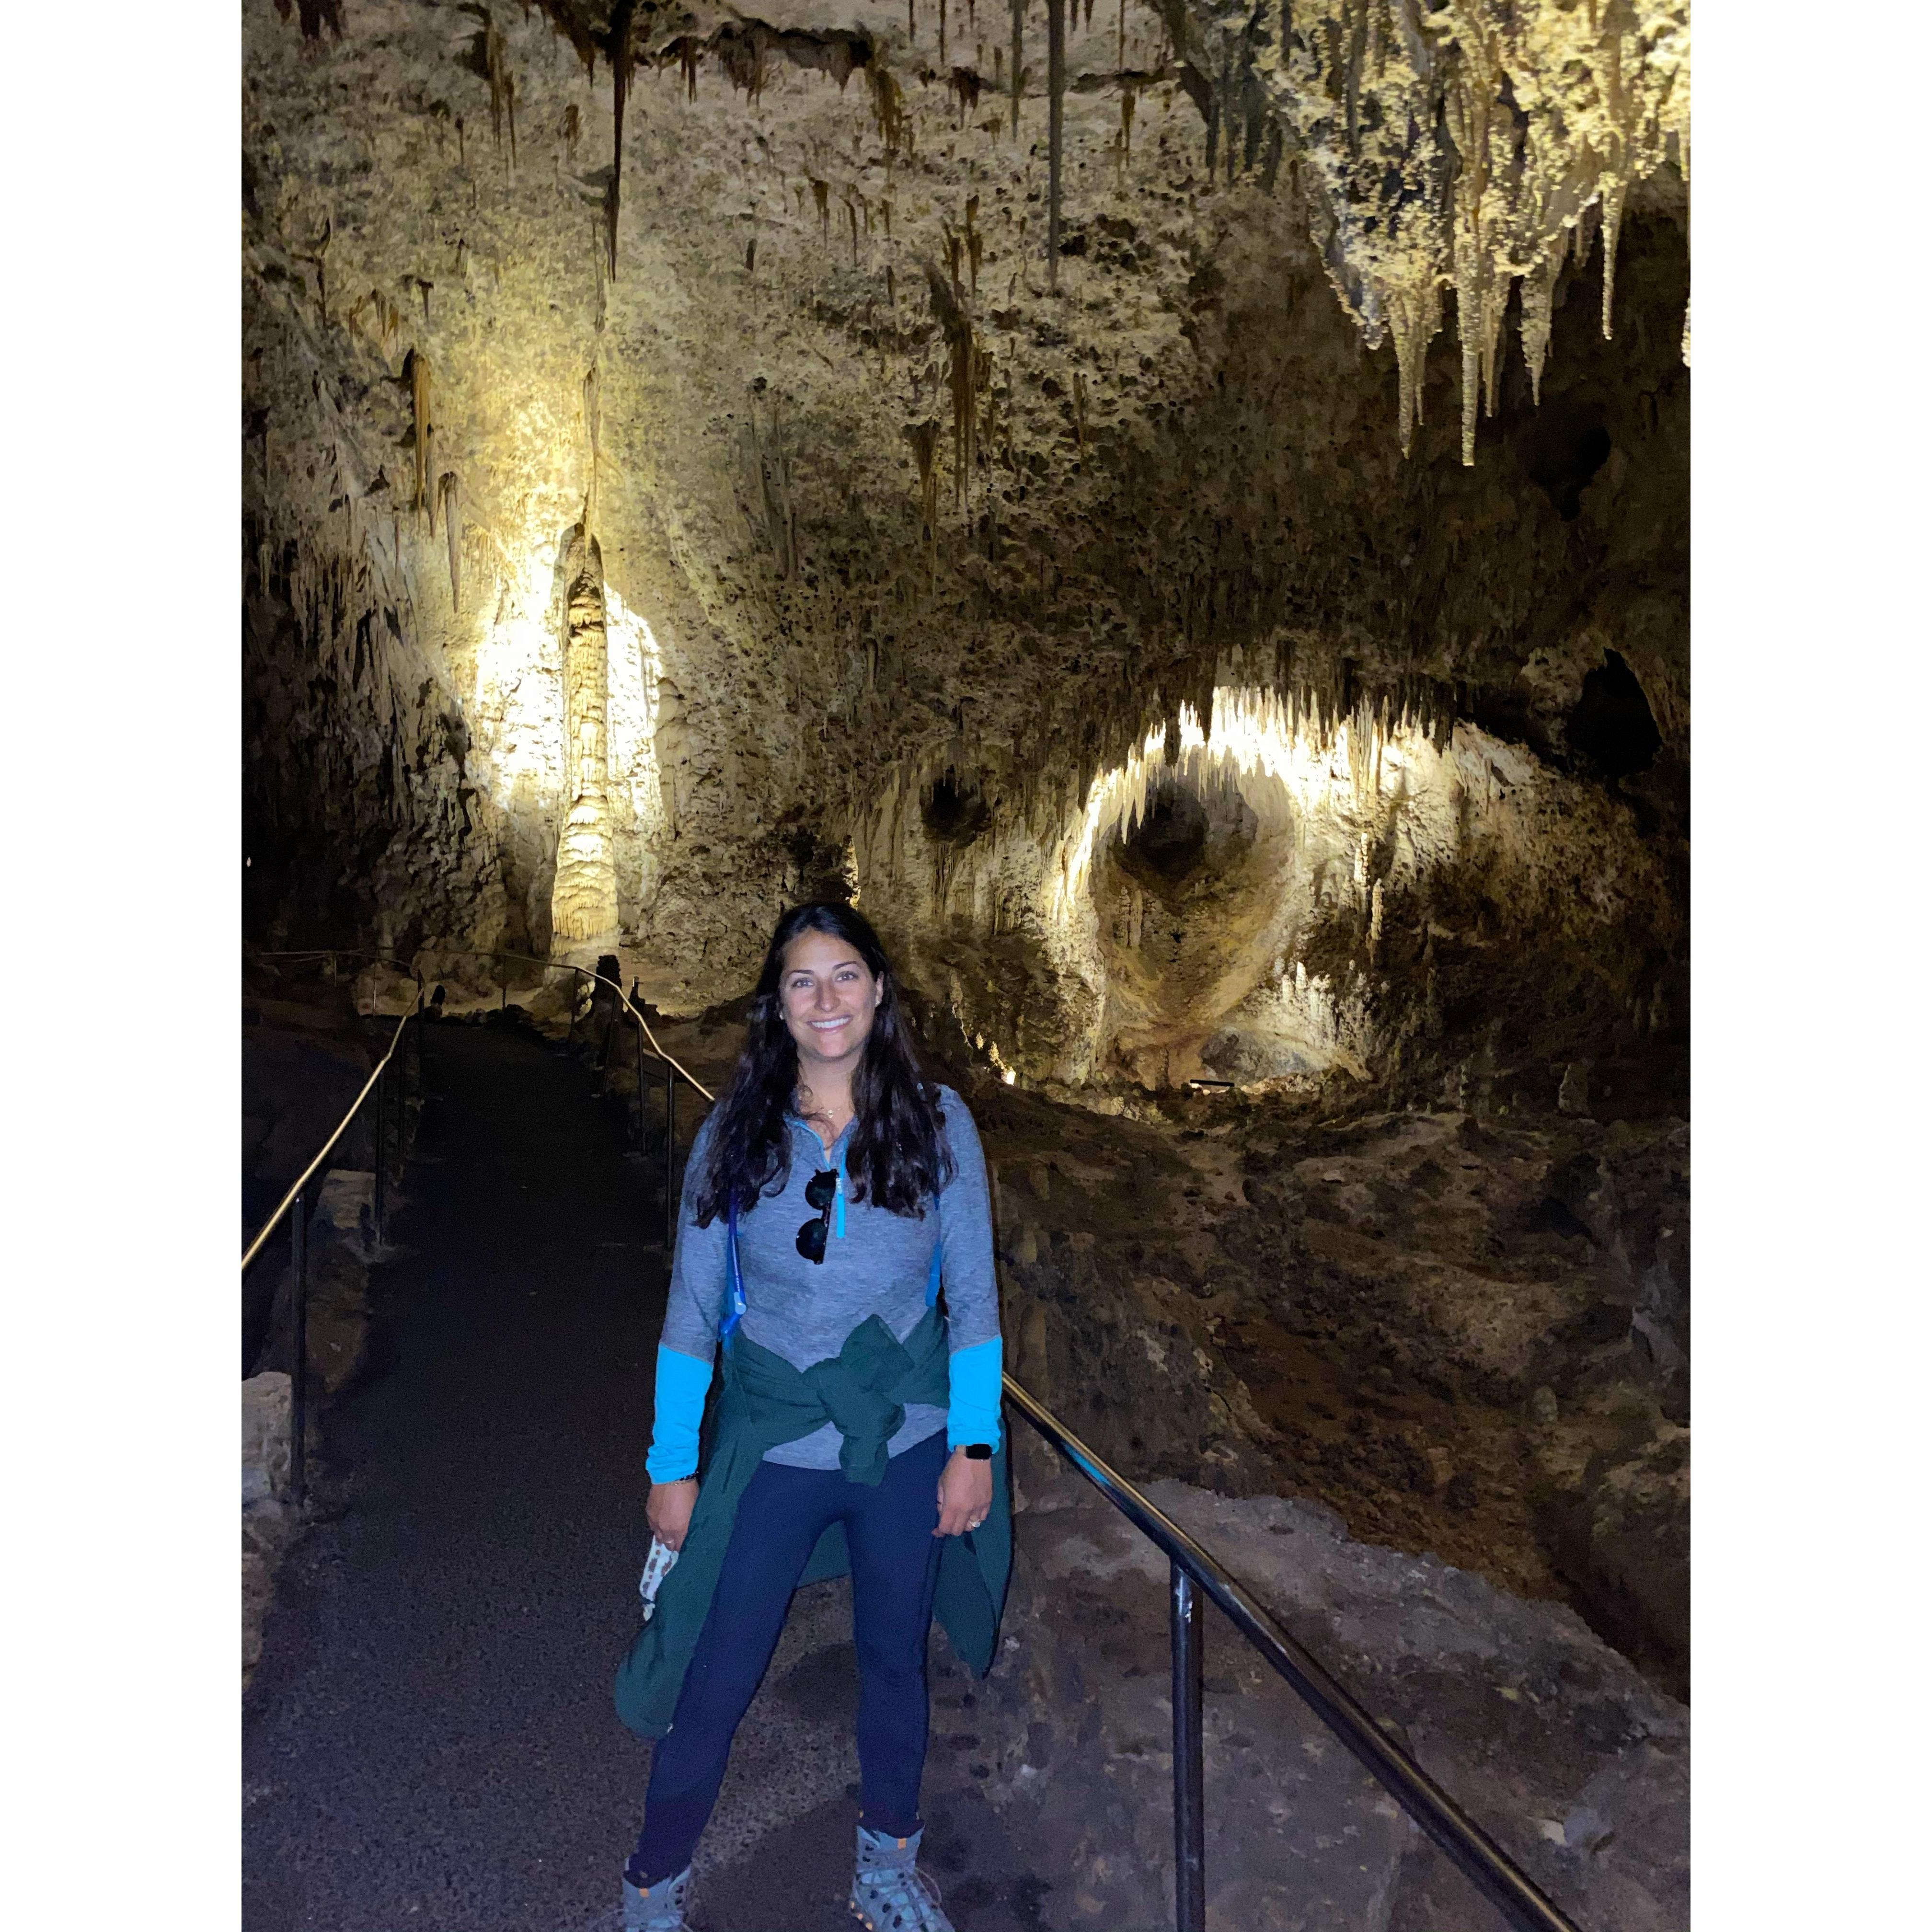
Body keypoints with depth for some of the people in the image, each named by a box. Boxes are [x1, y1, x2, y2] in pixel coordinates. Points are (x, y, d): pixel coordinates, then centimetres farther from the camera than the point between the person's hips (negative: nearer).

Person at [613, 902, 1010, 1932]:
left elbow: (972, 1295, -3)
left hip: (908, 1442, 1)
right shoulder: (733, 1133, -7)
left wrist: (974, 1444, -4)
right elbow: (693, 1309, -2)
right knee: (714, 1679, 10)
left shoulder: (937, 1122, -7)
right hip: (771, 1446, 0)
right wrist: (672, 1465, 0)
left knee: (894, 1657, 20)